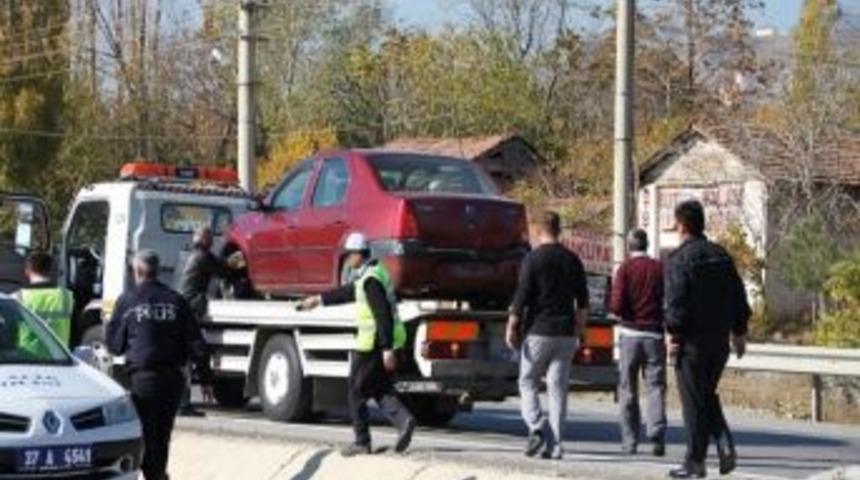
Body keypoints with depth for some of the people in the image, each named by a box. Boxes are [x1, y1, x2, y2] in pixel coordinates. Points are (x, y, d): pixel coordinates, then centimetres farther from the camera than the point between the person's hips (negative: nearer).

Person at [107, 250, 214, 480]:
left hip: (142, 377, -3)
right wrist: (205, 378, 7)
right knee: (163, 436, 17)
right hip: (172, 378, 3)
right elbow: (196, 343, 3)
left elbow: (114, 344, 4)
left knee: (147, 437, 2)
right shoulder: (176, 301, 5)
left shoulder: (127, 301, -2)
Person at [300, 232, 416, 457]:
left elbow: (383, 315, -24)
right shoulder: (374, 273, 13)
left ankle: (361, 441, 8)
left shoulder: (371, 279, -19)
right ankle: (403, 420, -8)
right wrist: (320, 299, 35)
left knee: (358, 390, 3)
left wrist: (387, 349, -26)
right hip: (383, 343, 10)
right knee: (381, 390, 14)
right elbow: (349, 292, 28)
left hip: (372, 344, -10)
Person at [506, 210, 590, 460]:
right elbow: (582, 301, 13)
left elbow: (522, 297, -10)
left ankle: (537, 428, -11)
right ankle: (554, 445, 2)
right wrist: (579, 330, 21)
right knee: (558, 389, 5)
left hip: (538, 331, -4)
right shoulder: (573, 260, 9)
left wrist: (512, 327, -3)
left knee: (528, 383, 9)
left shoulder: (533, 258, -7)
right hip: (565, 333, 4)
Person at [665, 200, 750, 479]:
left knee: (693, 401, 0)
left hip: (693, 340, -6)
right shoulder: (721, 255, 11)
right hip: (720, 339, 7)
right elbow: (738, 296, 13)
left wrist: (674, 335, -11)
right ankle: (725, 446, 2)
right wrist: (739, 332, 18)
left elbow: (676, 301, -18)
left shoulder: (679, 259, -11)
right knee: (708, 396, 19)